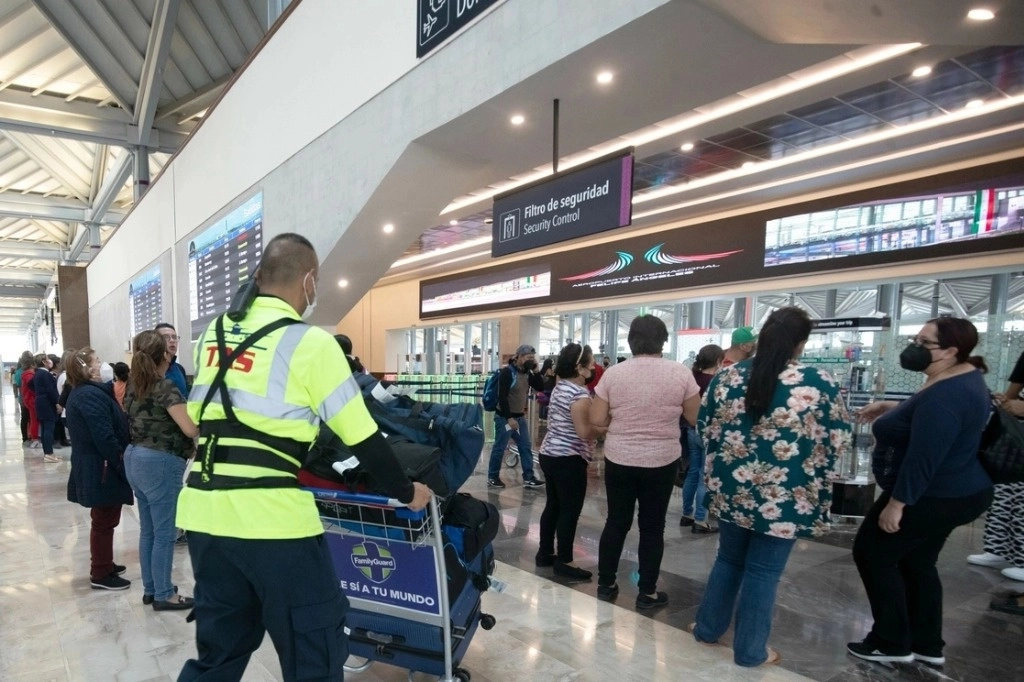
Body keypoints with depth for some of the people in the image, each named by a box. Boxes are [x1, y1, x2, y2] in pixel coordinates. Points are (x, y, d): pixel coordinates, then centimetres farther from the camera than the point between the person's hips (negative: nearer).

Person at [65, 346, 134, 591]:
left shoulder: (80, 393, 13)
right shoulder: (92, 395, -21)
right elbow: (105, 437, -24)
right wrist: (122, 464, -19)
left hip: (91, 466, 11)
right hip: (102, 467, -11)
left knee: (103, 520, 21)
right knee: (105, 521, 0)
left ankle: (102, 564, 33)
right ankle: (101, 574, 10)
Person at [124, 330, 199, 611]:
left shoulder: (132, 386, 8)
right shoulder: (165, 387, -17)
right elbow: (191, 428, -22)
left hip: (135, 458, 9)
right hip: (160, 463, -9)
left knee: (148, 529, 17)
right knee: (164, 532, 2)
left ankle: (150, 588, 28)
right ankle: (164, 595, 11)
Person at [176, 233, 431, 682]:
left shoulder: (214, 333, 11)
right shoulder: (310, 342, -9)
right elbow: (361, 437, -7)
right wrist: (406, 492, 7)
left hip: (205, 512, 7)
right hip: (272, 517, -7)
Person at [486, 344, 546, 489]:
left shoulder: (527, 373, 8)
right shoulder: (507, 372, -15)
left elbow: (540, 387, 4)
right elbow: (502, 397, -20)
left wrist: (536, 370, -7)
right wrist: (509, 418, -22)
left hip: (520, 416, 8)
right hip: (504, 417, -8)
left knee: (526, 447, 6)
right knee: (499, 448, 0)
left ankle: (528, 478, 11)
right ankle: (492, 477, 13)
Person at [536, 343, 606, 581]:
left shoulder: (559, 387, 10)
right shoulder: (579, 394, -19)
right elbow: (585, 431, -22)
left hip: (549, 453, 9)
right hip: (568, 459, -9)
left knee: (553, 505, 16)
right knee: (570, 510, 0)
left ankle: (545, 553, 24)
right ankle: (564, 561, 7)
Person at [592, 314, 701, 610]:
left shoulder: (613, 373, -6)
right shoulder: (681, 373, -8)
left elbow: (597, 419, -5)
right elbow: (696, 418, -1)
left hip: (618, 459, 1)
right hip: (662, 461, -1)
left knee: (616, 522, 13)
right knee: (652, 527, 11)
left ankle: (605, 585, 25)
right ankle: (647, 593, 20)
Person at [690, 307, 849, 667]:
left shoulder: (726, 377, -3)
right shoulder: (820, 383, -12)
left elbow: (705, 428, 6)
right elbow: (839, 441, -3)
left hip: (731, 489, 4)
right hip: (785, 497, -3)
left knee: (729, 559, 21)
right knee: (764, 571, 10)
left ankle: (707, 628, 34)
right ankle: (750, 650, 25)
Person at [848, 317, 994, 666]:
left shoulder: (944, 395, -28)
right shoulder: (964, 376, 6)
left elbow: (923, 458, -30)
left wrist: (896, 504, -24)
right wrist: (889, 407, 11)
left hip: (931, 497, -10)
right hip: (955, 492, 10)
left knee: (873, 554, 3)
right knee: (917, 562, 20)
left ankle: (892, 643, 15)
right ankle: (927, 645, 31)